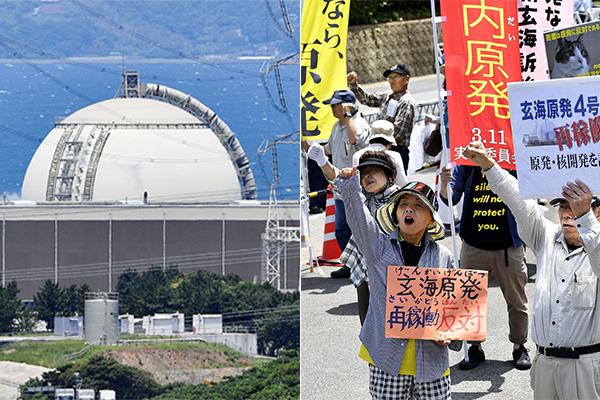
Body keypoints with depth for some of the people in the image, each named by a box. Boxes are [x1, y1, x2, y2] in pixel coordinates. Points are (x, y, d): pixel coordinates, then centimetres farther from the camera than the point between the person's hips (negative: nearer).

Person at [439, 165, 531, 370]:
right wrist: (444, 185, -25)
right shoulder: (466, 163, -2)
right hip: (473, 245, 1)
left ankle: (519, 347, 25)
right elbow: (451, 198, -3)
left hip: (508, 246, -1)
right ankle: (475, 348, 21)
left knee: (516, 300, 10)